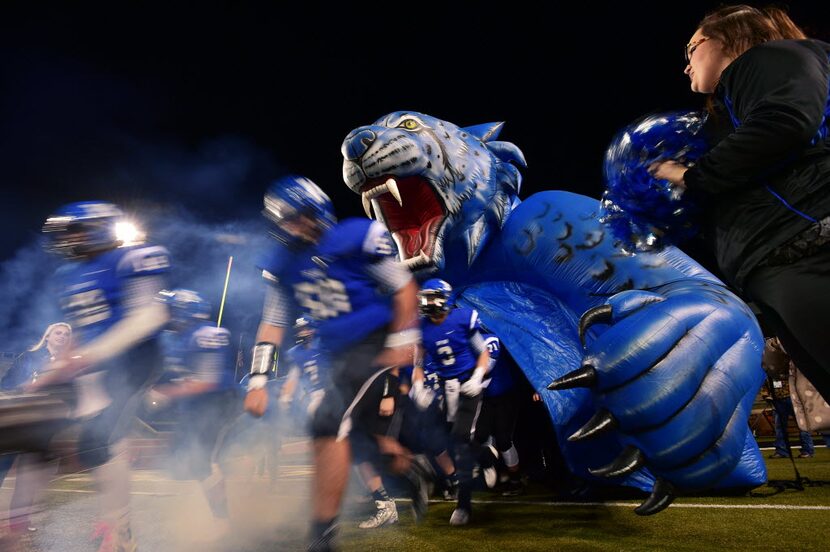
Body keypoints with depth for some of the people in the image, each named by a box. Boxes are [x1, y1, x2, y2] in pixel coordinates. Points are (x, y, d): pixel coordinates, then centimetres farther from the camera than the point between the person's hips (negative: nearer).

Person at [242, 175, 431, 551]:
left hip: (376, 347, -7)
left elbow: (404, 288, -7)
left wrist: (402, 340, -12)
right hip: (340, 356, 7)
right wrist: (258, 381, -2)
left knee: (328, 425, -17)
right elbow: (272, 325, 6)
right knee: (364, 427, 17)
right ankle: (413, 470, 46)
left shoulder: (357, 237, -12)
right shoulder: (281, 265, 4)